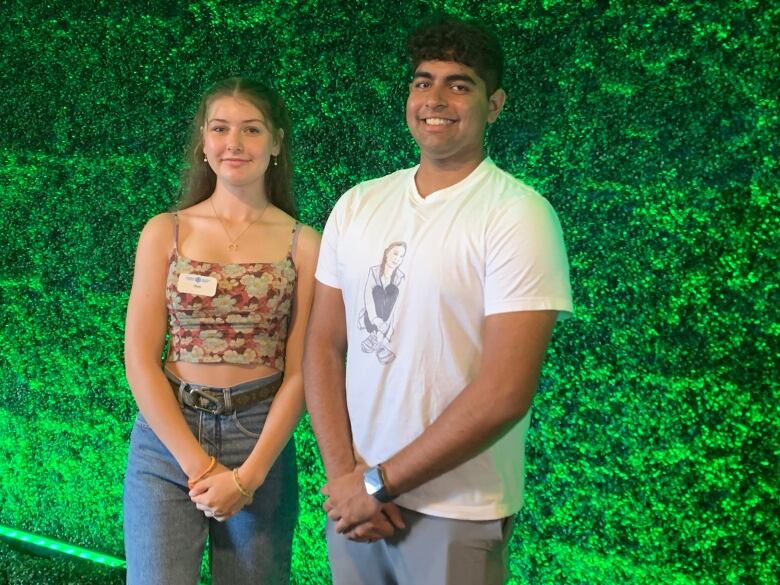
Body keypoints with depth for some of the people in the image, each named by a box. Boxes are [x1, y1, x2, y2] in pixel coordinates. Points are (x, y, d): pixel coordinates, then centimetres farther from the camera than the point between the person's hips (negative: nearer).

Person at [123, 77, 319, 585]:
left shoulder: (303, 244, -2)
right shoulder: (165, 232, 0)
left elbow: (299, 372, -3)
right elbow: (140, 360, -3)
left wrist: (248, 475, -11)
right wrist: (199, 465, -10)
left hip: (263, 439, 0)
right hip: (167, 435, 0)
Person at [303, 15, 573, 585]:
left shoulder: (519, 214, -13)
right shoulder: (357, 204, 3)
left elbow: (506, 392, -19)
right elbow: (324, 346, 4)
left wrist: (379, 481, -14)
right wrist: (344, 471, -9)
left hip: (458, 516, -4)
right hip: (353, 498, 5)